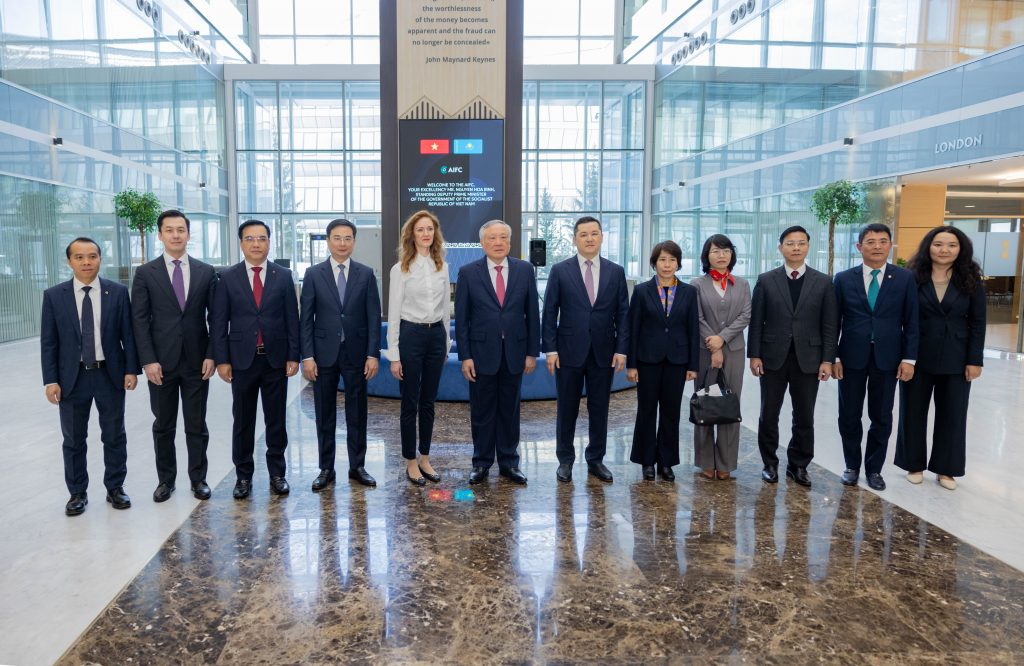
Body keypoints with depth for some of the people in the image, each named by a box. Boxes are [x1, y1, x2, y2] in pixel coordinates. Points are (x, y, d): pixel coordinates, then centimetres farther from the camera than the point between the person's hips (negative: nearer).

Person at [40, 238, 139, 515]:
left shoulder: (118, 292, -1)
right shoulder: (54, 296, -1)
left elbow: (128, 334, 0)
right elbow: (48, 342, -1)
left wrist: (131, 369, -6)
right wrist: (50, 380, -6)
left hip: (110, 375, 0)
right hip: (72, 377, 0)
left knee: (114, 436, 10)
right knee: (73, 440, 10)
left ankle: (115, 488, 24)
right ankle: (77, 492, 24)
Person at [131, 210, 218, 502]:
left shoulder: (206, 272, 4)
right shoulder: (146, 273, 1)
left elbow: (215, 317, 3)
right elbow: (140, 320, -2)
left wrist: (211, 355, -5)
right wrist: (148, 360, -9)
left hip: (197, 361, 0)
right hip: (161, 362, 0)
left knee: (197, 424, 8)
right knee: (163, 426, 11)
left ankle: (198, 478, 19)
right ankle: (166, 479, 24)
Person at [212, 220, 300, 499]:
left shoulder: (284, 276, 3)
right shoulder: (228, 277, 1)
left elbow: (292, 319, 2)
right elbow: (219, 322, 1)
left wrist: (294, 356, -3)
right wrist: (222, 359, -5)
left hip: (276, 360, 0)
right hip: (242, 360, 0)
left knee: (276, 420, 8)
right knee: (242, 421, 8)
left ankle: (277, 473, 19)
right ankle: (243, 475, 19)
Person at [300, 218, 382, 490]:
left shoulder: (366, 274, 3)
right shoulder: (313, 274, 2)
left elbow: (374, 317, 1)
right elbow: (306, 318, 0)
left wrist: (373, 354, -6)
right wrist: (307, 356, -7)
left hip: (356, 353, 0)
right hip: (324, 353, 0)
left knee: (357, 413, 8)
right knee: (325, 414, 7)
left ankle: (357, 466, 20)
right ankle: (326, 469, 19)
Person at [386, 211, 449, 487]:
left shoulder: (442, 267, 7)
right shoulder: (400, 269, -5)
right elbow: (393, 313, -6)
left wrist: (446, 343, 13)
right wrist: (393, 355, -10)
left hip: (437, 335, 4)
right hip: (411, 335, -4)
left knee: (428, 402, 12)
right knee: (410, 403, 4)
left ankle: (425, 458, 24)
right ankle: (411, 462, 16)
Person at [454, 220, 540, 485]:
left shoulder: (525, 270, 3)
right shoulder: (468, 272, -2)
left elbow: (532, 313, 4)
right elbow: (461, 318, -2)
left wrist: (532, 352, 1)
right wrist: (465, 356, -6)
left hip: (514, 352, 2)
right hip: (482, 353, -1)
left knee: (510, 410, 10)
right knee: (481, 411, 8)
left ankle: (509, 462, 22)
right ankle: (481, 463, 21)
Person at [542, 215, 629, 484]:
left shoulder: (616, 272, 5)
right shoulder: (560, 271, 0)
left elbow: (622, 313, 5)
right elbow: (550, 313, -1)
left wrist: (621, 349, -3)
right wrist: (550, 349, -7)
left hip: (604, 353, 2)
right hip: (569, 351, -1)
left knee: (599, 409, 9)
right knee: (567, 409, 7)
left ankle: (596, 460, 22)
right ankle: (565, 460, 20)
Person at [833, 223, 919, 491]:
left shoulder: (905, 278, 1)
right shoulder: (844, 279, 0)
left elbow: (911, 321, 0)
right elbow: (834, 321, 1)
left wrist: (909, 358, -6)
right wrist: (833, 356, -4)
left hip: (887, 358, 0)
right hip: (852, 357, 0)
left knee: (881, 417, 9)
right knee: (849, 416, 7)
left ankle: (874, 468, 23)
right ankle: (852, 466, 24)